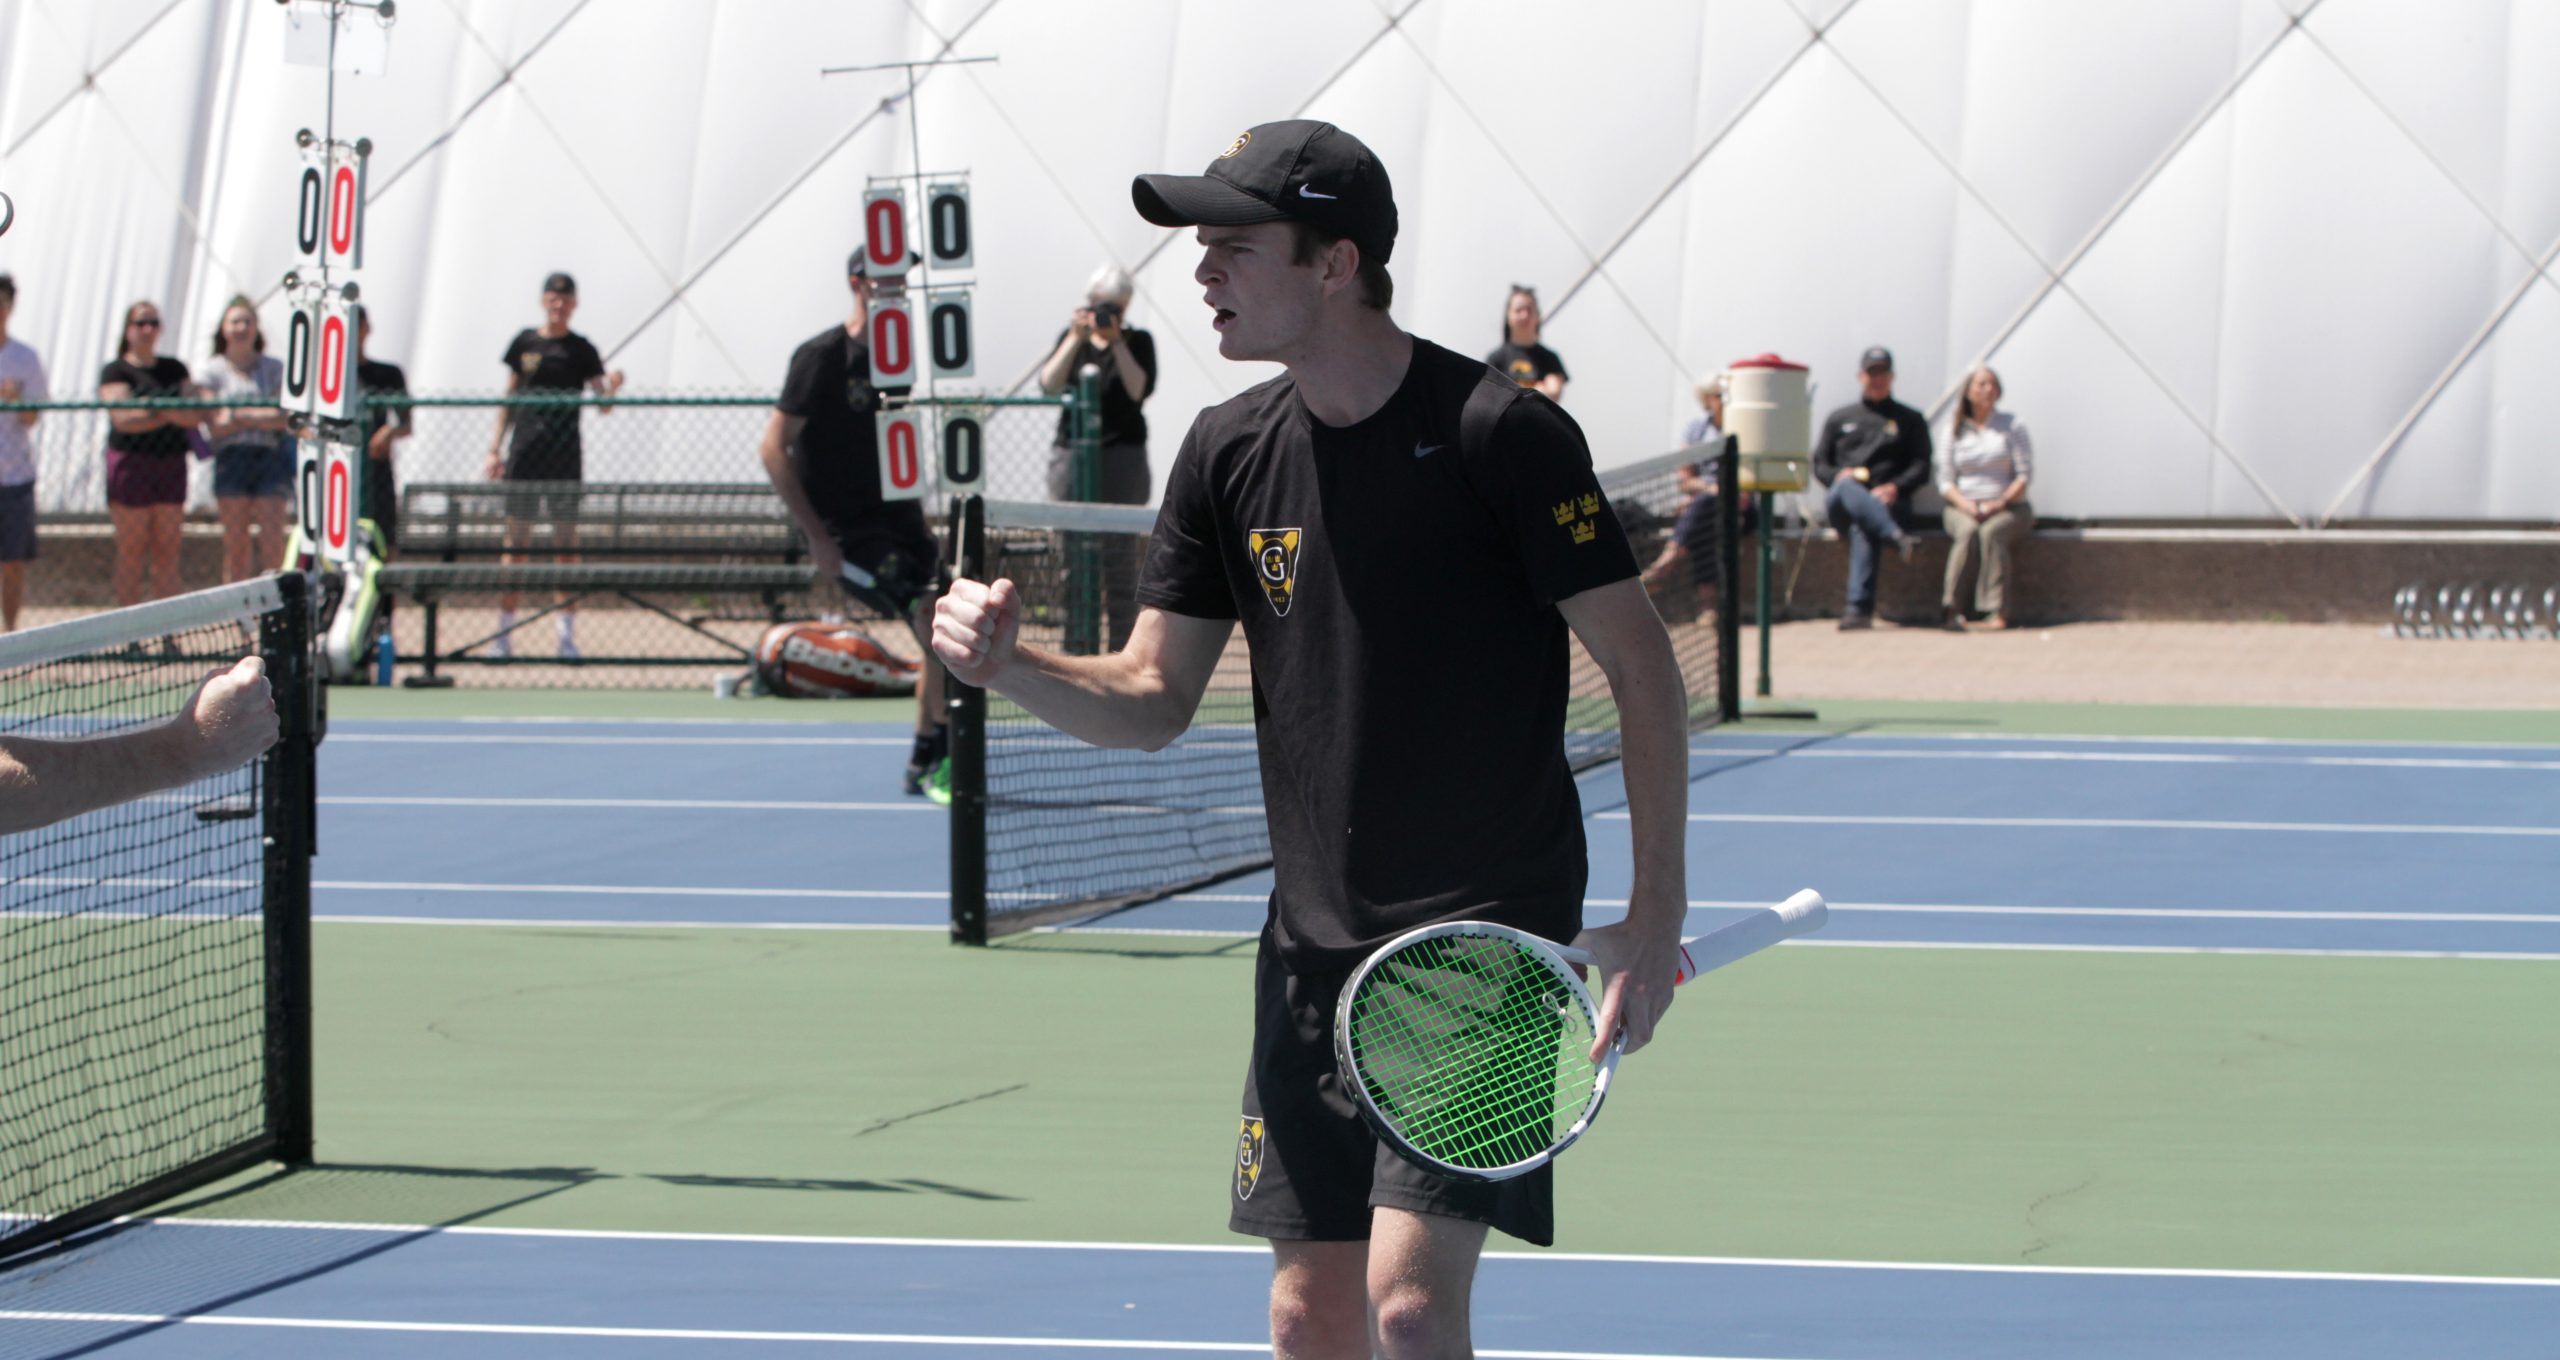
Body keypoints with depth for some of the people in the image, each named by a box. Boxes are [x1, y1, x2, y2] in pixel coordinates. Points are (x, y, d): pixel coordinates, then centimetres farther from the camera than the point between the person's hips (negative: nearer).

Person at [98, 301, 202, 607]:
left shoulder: (174, 369, 15)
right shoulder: (117, 371, 1)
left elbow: (196, 415, 4)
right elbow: (123, 418, -13)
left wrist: (154, 410, -13)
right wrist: (169, 415, -12)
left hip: (171, 463, 4)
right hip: (132, 463, -4)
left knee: (167, 552, 2)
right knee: (132, 552, -3)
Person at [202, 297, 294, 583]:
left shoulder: (273, 368, 8)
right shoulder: (214, 371, 6)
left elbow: (284, 417, -3)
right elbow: (214, 426, -3)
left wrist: (239, 415, -10)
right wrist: (262, 416, -9)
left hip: (269, 456, 0)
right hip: (231, 460, 0)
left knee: (272, 542, -7)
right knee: (235, 544, 0)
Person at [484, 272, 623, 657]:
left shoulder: (581, 350, 2)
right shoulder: (525, 342, 7)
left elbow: (602, 405, -1)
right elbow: (510, 397, 13)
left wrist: (611, 388, -23)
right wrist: (496, 447, 9)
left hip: (565, 455, -1)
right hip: (524, 452, 1)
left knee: (566, 539, -1)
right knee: (516, 540, 2)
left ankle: (567, 633, 1)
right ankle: (504, 631, 6)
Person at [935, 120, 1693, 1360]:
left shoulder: (1501, 432, -12)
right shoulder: (1228, 454, 6)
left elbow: (1639, 663, -8)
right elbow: (1151, 699, 9)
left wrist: (1655, 917, -12)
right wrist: (1009, 664, -12)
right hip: (1313, 945, 6)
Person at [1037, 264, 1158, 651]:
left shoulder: (1138, 342, 7)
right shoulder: (1071, 339, 13)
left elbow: (1139, 389, -8)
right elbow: (1049, 383, -2)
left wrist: (1116, 342, -11)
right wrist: (1077, 339, -9)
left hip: (1122, 455, -2)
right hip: (1071, 454, 2)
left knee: (1118, 553, -6)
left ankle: (1123, 645, -3)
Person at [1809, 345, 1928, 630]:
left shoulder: (1910, 420, 22)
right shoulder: (1839, 419, 27)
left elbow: (1921, 468, 10)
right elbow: (1819, 465, 20)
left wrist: (1895, 488, -10)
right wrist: (1840, 476, -4)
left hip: (1887, 502, -1)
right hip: (1840, 501, 1)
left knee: (1863, 531, -38)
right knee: (1848, 489, -39)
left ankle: (1860, 607, -52)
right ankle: (1893, 535, -61)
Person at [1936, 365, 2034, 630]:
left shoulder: (2012, 426, 8)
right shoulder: (1955, 431, 13)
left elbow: (2025, 474, 1)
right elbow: (1945, 481, 8)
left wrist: (2001, 502, -14)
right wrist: (1966, 504, -12)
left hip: (2007, 507, -1)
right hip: (1963, 506, 1)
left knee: (1991, 532, -34)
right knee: (1967, 531, -34)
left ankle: (1998, 611, -41)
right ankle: (1951, 606, -43)